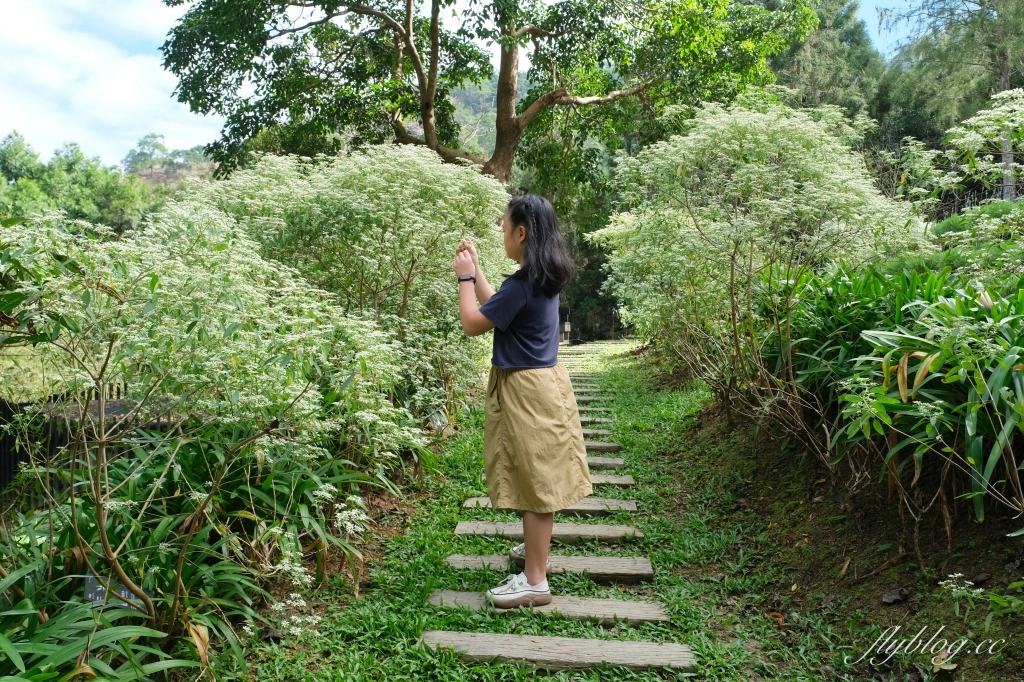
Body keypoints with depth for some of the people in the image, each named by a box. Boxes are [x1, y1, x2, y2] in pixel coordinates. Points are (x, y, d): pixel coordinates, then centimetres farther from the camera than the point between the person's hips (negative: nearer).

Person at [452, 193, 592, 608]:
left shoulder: (523, 283, -22)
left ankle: (535, 581, 9)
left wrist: (464, 277, -4)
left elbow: (473, 324, -16)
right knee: (537, 478, 22)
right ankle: (534, 550, 40)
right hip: (540, 382, 10)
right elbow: (496, 308, 19)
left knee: (534, 480, -2)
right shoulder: (542, 277, 7)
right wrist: (475, 269, 17)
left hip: (526, 389, -10)